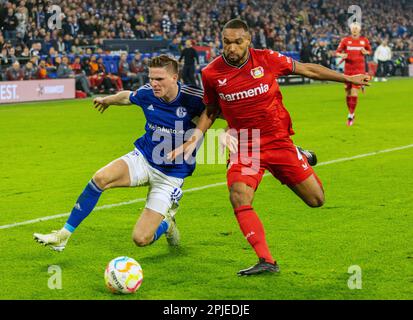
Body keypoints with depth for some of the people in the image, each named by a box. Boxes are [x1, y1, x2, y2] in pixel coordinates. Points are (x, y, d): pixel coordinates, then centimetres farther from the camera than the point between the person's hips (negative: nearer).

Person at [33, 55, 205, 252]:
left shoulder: (192, 99, -21)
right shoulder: (147, 93, -7)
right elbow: (126, 96, 16)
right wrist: (107, 100, 36)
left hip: (170, 175, -4)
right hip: (142, 159, 4)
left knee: (141, 239, -12)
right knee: (100, 178, -26)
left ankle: (166, 222, 26)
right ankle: (63, 235, -11)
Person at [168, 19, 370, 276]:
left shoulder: (267, 59, -9)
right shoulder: (211, 73, -6)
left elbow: (307, 69, 5)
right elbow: (211, 110, 12)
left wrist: (348, 78, 10)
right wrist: (194, 139, -1)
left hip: (278, 140, 0)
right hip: (243, 146, 0)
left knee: (316, 200, 2)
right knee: (239, 198, -26)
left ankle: (302, 159, 37)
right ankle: (266, 261, -16)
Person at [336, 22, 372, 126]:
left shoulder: (364, 40, 4)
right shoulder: (345, 40, 2)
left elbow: (370, 51, 18)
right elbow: (337, 52, 3)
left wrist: (365, 52, -5)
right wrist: (342, 55, -19)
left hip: (359, 69, -1)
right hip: (348, 69, 1)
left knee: (354, 92, -13)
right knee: (348, 93, 5)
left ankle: (351, 115, -4)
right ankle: (350, 112, 23)